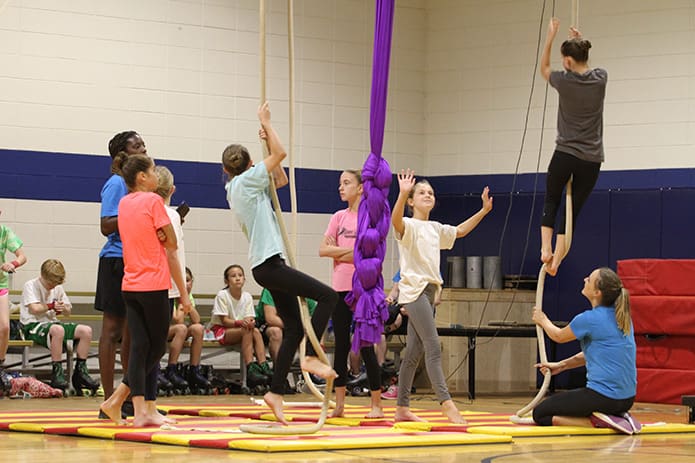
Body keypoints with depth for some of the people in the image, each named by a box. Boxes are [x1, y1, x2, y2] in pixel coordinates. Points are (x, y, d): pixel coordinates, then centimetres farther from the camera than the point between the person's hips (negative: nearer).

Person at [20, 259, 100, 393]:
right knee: (57, 330, -41)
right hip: (33, 326, -7)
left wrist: (64, 308, -4)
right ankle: (57, 374, -35)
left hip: (52, 323, 7)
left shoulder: (58, 289, 16)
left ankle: (80, 372, -7)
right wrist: (52, 306, -5)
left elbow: (68, 312, 21)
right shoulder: (31, 285, -4)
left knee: (86, 330, -11)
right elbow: (34, 309, -20)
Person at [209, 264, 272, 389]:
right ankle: (251, 370, -41)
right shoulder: (222, 295, -10)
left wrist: (250, 322, -29)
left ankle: (264, 367, -37)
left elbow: (249, 318, -4)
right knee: (246, 331, -32)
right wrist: (239, 322, -32)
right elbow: (224, 320, -15)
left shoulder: (247, 297, 5)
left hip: (243, 330, 5)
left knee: (255, 331, -26)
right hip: (221, 331, -5)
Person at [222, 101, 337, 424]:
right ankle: (311, 357, -16)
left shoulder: (238, 188, 19)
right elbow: (281, 154, -9)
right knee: (327, 296, -16)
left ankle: (276, 392, 7)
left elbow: (281, 179, 27)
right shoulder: (246, 181, -5)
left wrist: (267, 140, 21)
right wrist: (266, 123, 2)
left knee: (294, 328, 7)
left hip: (267, 266, 9)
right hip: (268, 264, -9)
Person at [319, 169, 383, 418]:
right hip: (340, 288, 5)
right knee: (341, 346, 6)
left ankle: (376, 404, 4)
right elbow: (323, 250, 2)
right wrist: (352, 250, -9)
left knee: (366, 347, -3)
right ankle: (339, 404, 11)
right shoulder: (339, 217, 12)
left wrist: (337, 252, -8)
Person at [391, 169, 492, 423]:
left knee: (414, 352, 10)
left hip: (429, 291, 9)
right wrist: (402, 193, -47)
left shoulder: (436, 229, 18)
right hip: (414, 290, -9)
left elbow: (460, 231, 35)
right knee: (433, 347, -17)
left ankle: (402, 408, 13)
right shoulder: (409, 226, -7)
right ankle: (446, 403, -22)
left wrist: (484, 210, 29)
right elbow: (395, 220, -31)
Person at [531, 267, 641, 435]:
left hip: (603, 397, -8)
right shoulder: (621, 317, 7)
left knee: (540, 414, 7)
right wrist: (561, 365, 22)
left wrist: (543, 320, 26)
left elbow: (559, 336, 5)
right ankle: (618, 417, 9)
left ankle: (594, 421, -9)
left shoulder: (589, 319, -16)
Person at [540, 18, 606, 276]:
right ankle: (556, 260, 3)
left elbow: (544, 68, 16)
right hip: (591, 160, 2)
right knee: (572, 211, 7)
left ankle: (546, 248, 2)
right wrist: (579, 42, 31)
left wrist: (550, 37, 22)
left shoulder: (564, 81, -7)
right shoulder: (600, 79, -1)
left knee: (551, 203, 17)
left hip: (565, 155, -2)